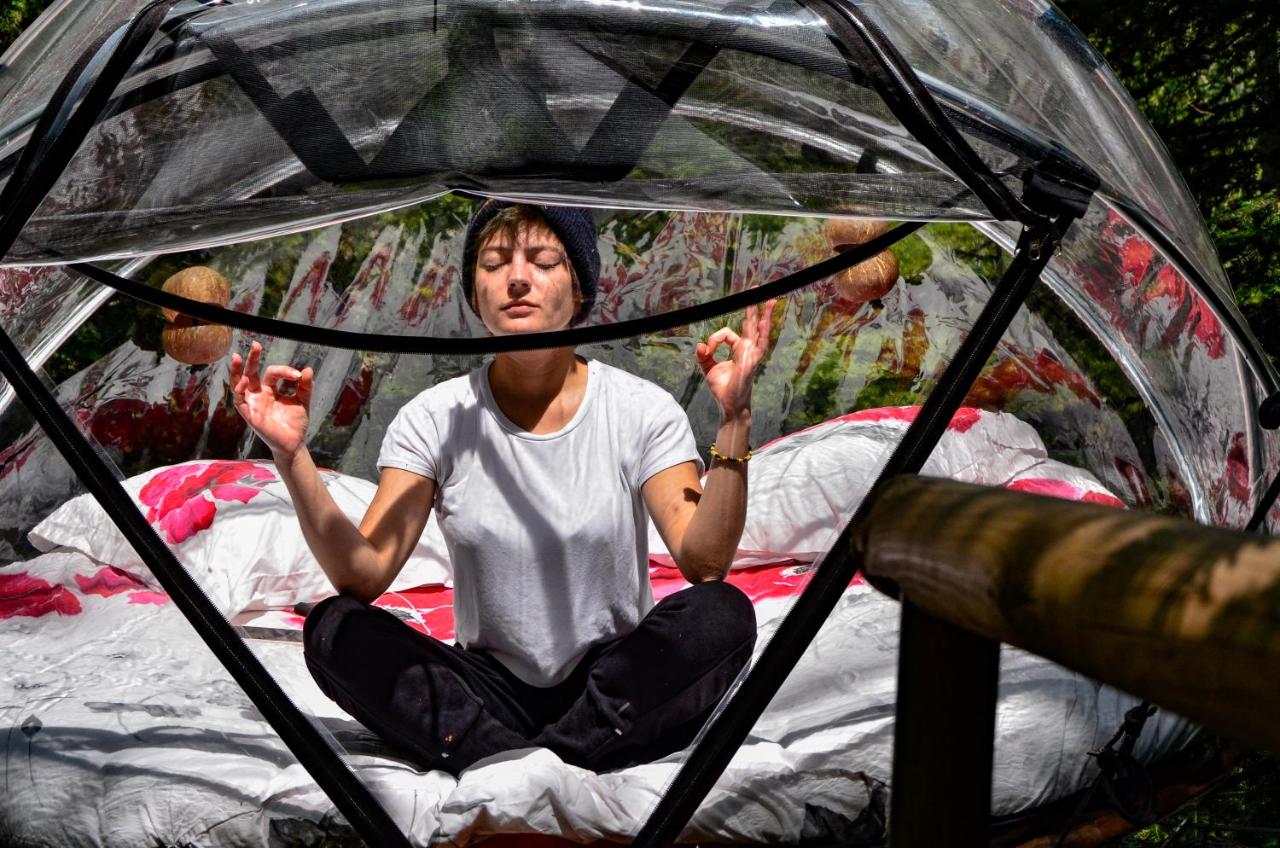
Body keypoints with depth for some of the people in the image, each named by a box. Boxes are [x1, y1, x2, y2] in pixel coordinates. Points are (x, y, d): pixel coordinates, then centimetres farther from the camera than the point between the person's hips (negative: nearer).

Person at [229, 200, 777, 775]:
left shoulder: (642, 410, -7)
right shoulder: (435, 419, -4)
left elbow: (703, 563, -19)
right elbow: (365, 575, -14)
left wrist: (734, 422, -28)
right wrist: (292, 457, -26)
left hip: (612, 692, -1)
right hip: (491, 694, 1)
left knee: (722, 614, -29)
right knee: (334, 629, -21)